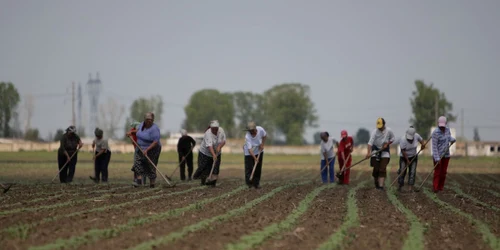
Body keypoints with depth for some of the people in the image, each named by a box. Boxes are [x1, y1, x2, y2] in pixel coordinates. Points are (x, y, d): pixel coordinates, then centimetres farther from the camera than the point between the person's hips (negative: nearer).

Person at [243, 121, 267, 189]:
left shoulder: (260, 129, -23)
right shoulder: (247, 136, -33)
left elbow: (264, 136, 1)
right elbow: (249, 149, -37)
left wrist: (262, 144, -7)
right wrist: (254, 158, -46)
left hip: (259, 151, 4)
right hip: (249, 153, -4)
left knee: (258, 168, 5)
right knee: (249, 168, -12)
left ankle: (256, 183, 13)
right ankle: (249, 182, -2)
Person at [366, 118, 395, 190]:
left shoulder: (389, 131, -10)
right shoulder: (375, 131, -16)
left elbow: (392, 139, 8)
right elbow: (370, 142, -25)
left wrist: (387, 144, -12)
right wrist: (369, 152, -38)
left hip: (385, 151, 1)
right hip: (376, 150, -1)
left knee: (383, 169, -10)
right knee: (376, 168, -2)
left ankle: (381, 185, -14)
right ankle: (376, 183, 19)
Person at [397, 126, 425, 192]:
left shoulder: (416, 135, -15)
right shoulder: (403, 139, -26)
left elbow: (421, 139, 7)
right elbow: (403, 151, -21)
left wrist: (422, 144, -16)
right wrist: (407, 160, -18)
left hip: (413, 157, 3)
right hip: (404, 157, -3)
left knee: (412, 172, -7)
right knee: (402, 172, -7)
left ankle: (410, 187, -9)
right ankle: (400, 186, 14)